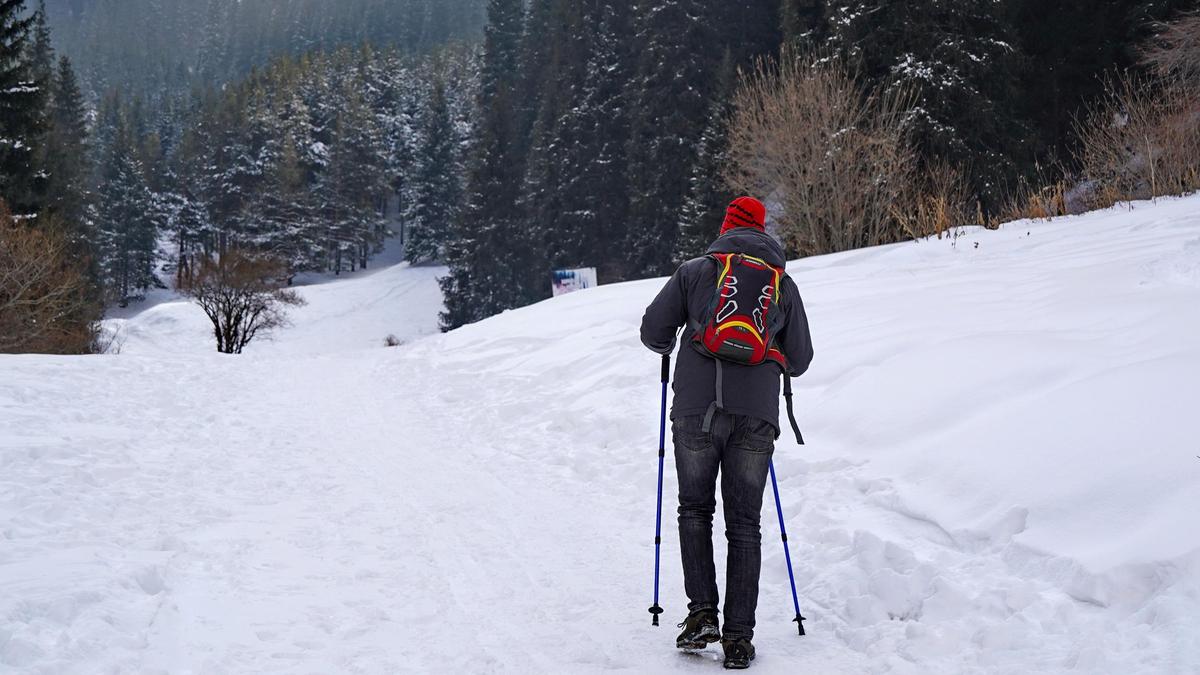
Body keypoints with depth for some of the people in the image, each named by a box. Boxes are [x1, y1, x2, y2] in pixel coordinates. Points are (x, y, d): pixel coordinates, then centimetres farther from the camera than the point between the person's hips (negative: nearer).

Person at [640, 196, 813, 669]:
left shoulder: (694, 271, 9)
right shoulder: (784, 284, 15)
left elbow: (653, 332, 5)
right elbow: (799, 360, 16)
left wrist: (669, 346, 28)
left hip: (697, 410, -1)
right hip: (757, 415, 1)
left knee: (695, 509, 15)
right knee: (744, 523, 7)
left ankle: (702, 612, 2)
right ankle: (738, 637, 2)